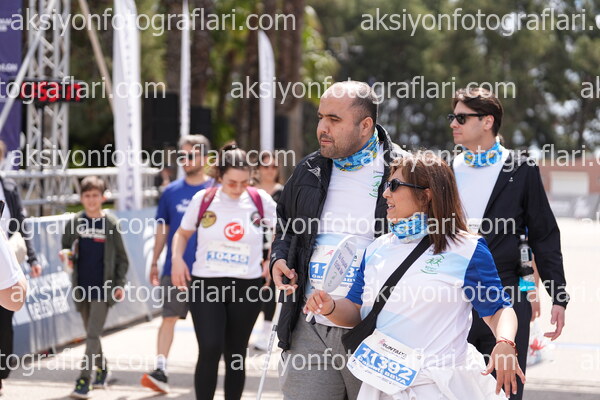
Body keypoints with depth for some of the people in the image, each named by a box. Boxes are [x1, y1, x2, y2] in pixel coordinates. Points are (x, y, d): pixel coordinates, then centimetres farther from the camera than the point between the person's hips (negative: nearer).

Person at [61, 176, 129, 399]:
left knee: (93, 335, -11)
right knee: (91, 334, 15)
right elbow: (65, 248, 14)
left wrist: (120, 284, -5)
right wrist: (65, 256, -9)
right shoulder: (74, 222, 4)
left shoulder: (111, 224, -3)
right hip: (81, 287, 4)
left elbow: (122, 258, 3)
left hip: (103, 288, -4)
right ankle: (101, 368, 35)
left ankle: (84, 381, -16)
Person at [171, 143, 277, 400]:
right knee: (209, 350, -16)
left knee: (236, 356, 9)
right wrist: (177, 258, -7)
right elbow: (182, 233, 10)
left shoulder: (260, 200, -3)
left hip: (247, 287, 1)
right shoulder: (203, 199, -4)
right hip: (206, 283, -1)